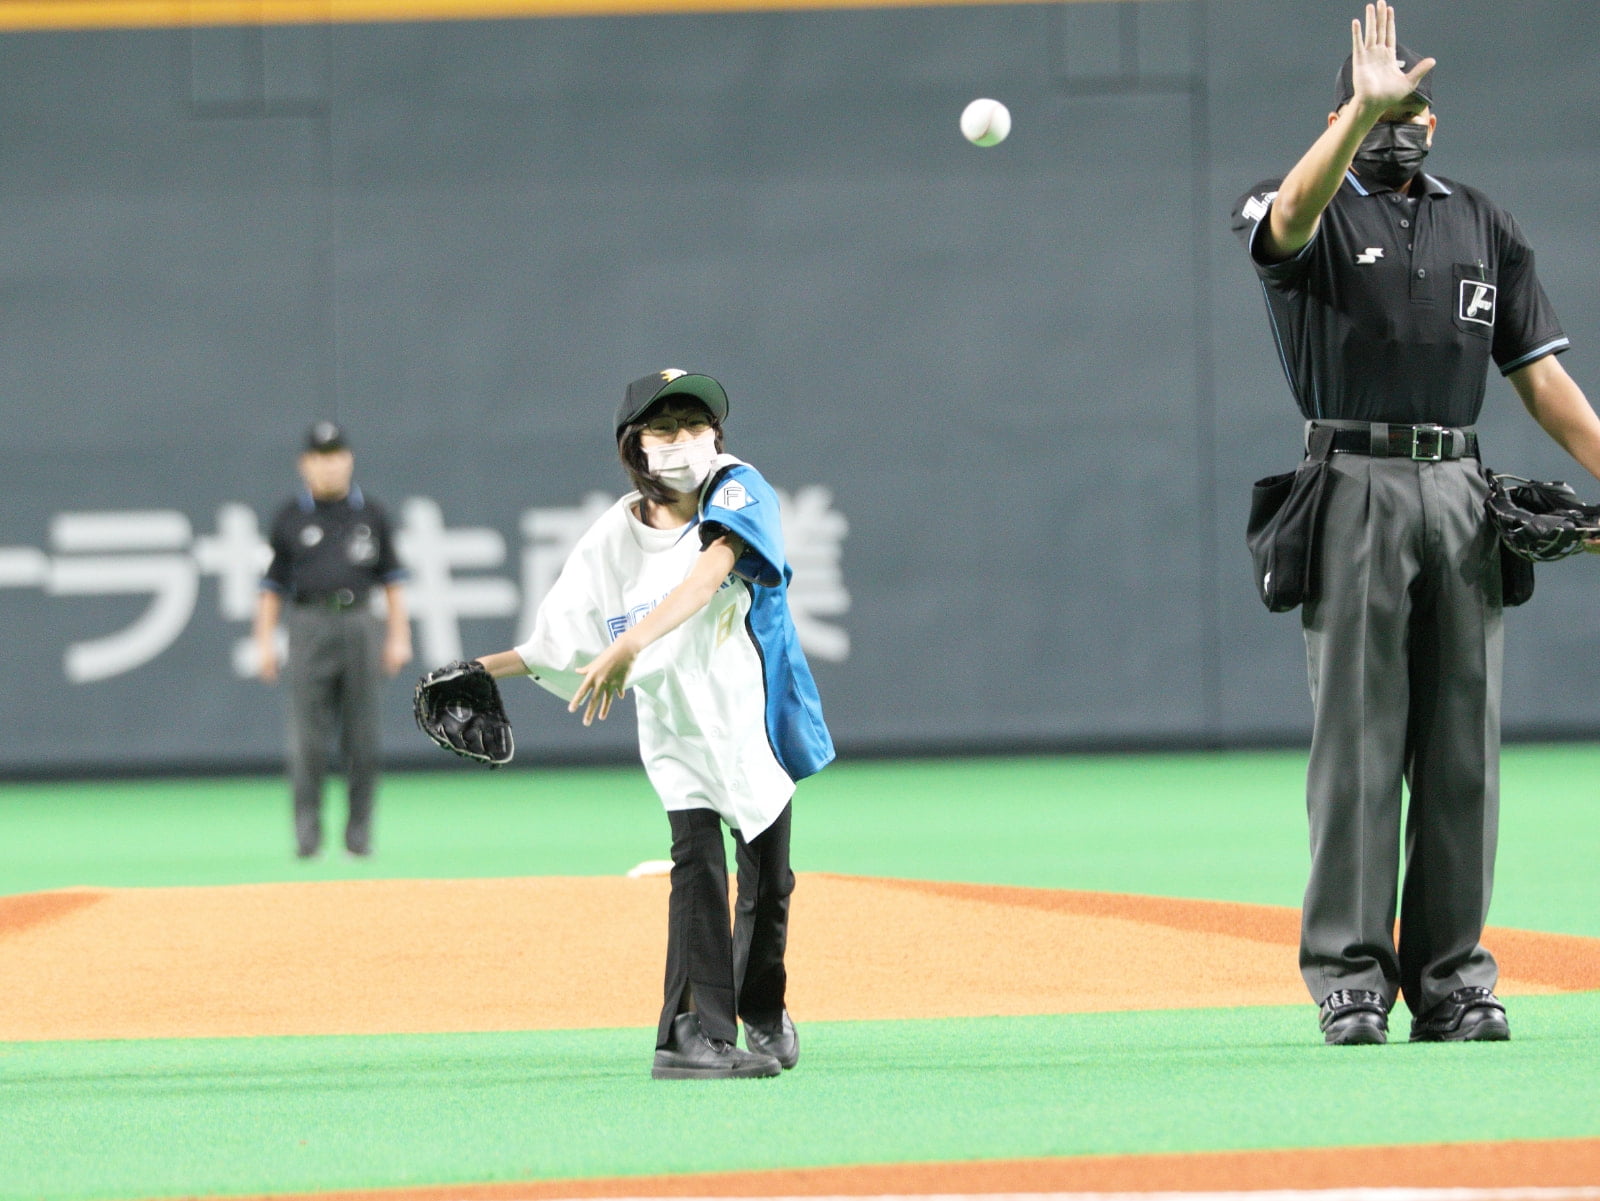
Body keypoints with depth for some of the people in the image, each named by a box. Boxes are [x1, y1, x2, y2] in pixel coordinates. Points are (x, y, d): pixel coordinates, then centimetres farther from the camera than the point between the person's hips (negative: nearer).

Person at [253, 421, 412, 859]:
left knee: (361, 736, 1)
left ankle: (359, 831, 6)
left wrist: (399, 636, 4)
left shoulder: (371, 514, 11)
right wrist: (265, 641, 1)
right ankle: (307, 832, -6)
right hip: (309, 625, -1)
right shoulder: (290, 519, 9)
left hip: (360, 626, 1)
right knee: (307, 736, -8)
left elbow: (392, 579, 12)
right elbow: (272, 584, 9)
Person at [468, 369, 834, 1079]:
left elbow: (708, 574, -33)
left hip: (757, 715, 0)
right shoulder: (615, 537, -4)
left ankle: (763, 1017, 32)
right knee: (697, 861, -18)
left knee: (766, 880, 9)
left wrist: (629, 645, -45)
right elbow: (567, 643, 4)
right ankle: (695, 1033, -24)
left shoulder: (738, 491, -14)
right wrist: (487, 670, -8)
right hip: (677, 725, 0)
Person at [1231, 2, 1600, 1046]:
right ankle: (1351, 974, -3)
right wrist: (1364, 110, -35)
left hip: (1462, 492, 4)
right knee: (1357, 739, -5)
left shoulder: (1481, 224, 18)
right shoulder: (1319, 215, 5)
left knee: (1463, 746, 3)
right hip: (1356, 490, -4)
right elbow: (1291, 216, -22)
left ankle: (1452, 976, 7)